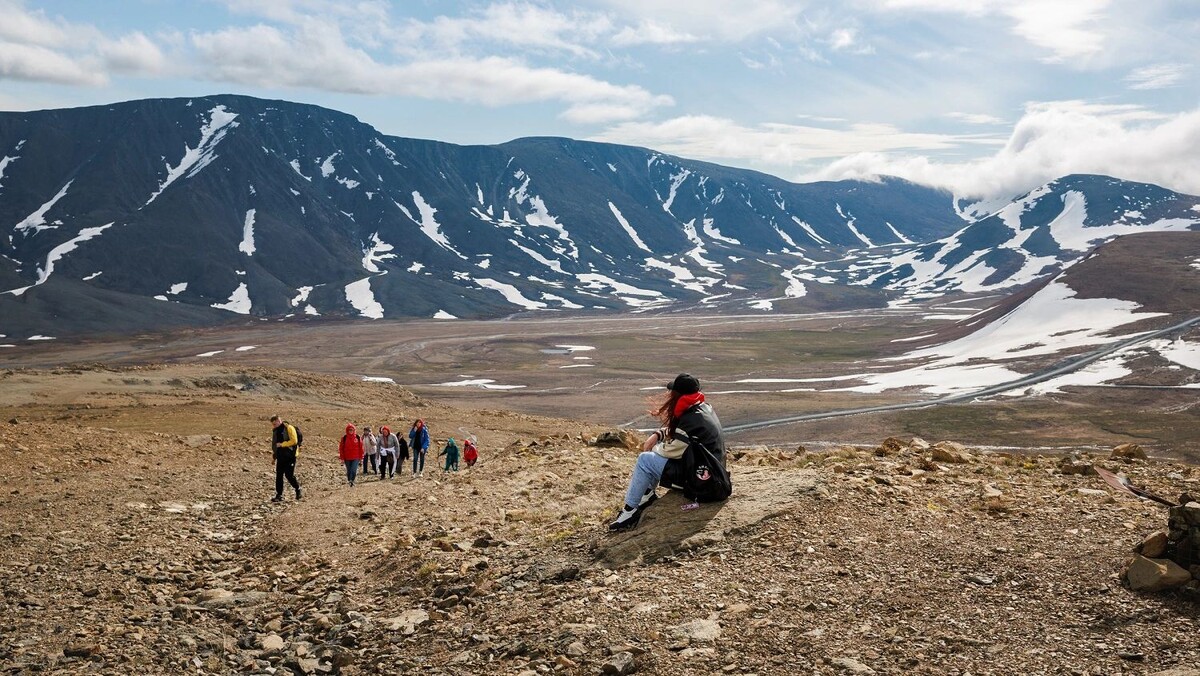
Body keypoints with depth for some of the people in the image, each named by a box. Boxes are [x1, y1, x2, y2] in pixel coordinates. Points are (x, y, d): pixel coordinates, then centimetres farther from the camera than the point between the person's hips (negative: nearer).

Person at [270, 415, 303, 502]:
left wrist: (282, 444, -18)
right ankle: (279, 495, 6)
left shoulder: (289, 428, -10)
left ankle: (297, 488, 18)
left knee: (289, 475, -7)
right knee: (279, 476, 2)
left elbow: (294, 441, -18)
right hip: (280, 456, 7)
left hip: (289, 456, -7)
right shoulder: (275, 430, 13)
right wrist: (273, 456, 20)